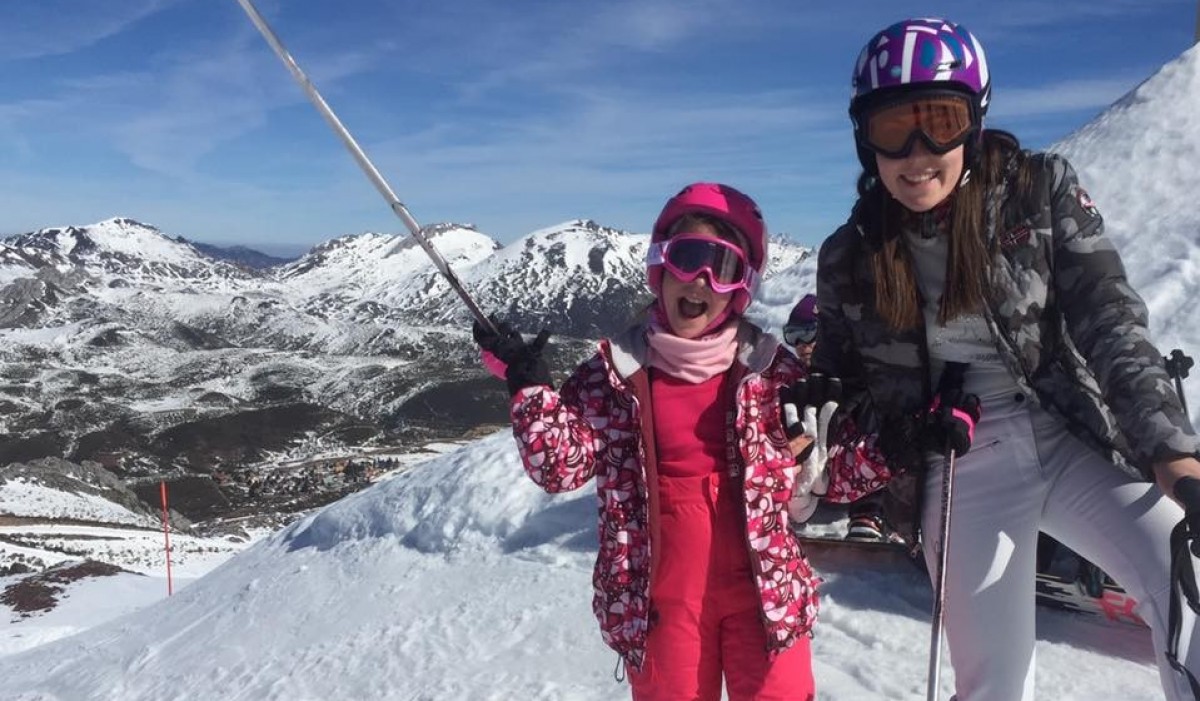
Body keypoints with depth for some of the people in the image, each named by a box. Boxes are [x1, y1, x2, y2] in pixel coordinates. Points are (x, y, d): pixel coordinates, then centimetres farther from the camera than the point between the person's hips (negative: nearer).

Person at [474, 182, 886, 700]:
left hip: (764, 591, 0)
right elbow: (560, 464, -7)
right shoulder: (616, 371, -3)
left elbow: (831, 463, 3)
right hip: (663, 600, 0)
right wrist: (528, 386, -16)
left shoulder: (771, 370, -2)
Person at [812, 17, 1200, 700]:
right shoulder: (849, 257, -1)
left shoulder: (1042, 191, -5)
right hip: (961, 476, 1)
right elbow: (839, 383, 13)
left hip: (1073, 443, 0)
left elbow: (1111, 324, -8)